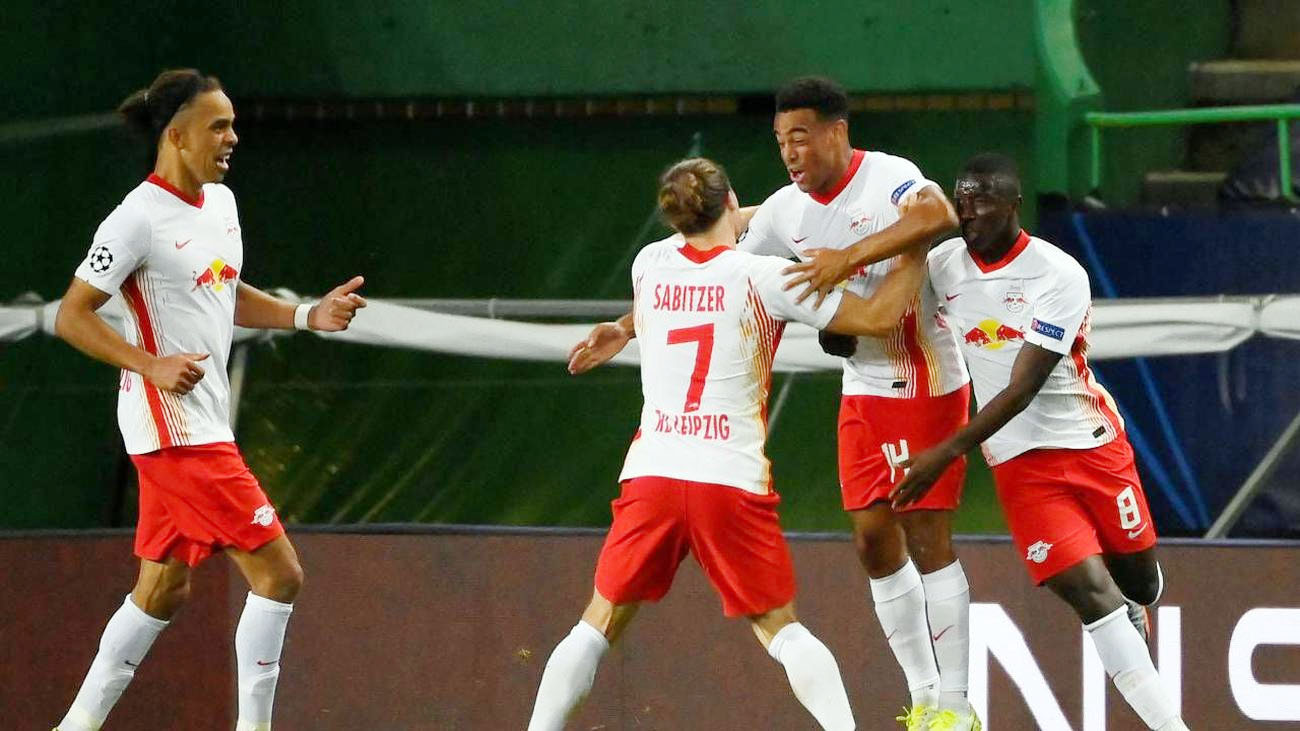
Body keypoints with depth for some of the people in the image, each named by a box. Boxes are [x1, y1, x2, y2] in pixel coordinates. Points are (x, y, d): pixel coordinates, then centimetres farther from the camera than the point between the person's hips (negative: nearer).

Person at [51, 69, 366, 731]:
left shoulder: (220, 201, 11)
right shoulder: (139, 218, -16)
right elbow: (71, 317, -15)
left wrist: (309, 316, 12)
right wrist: (153, 365, -25)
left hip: (203, 422, 10)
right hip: (174, 424, -10)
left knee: (163, 589, 15)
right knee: (278, 573, -11)